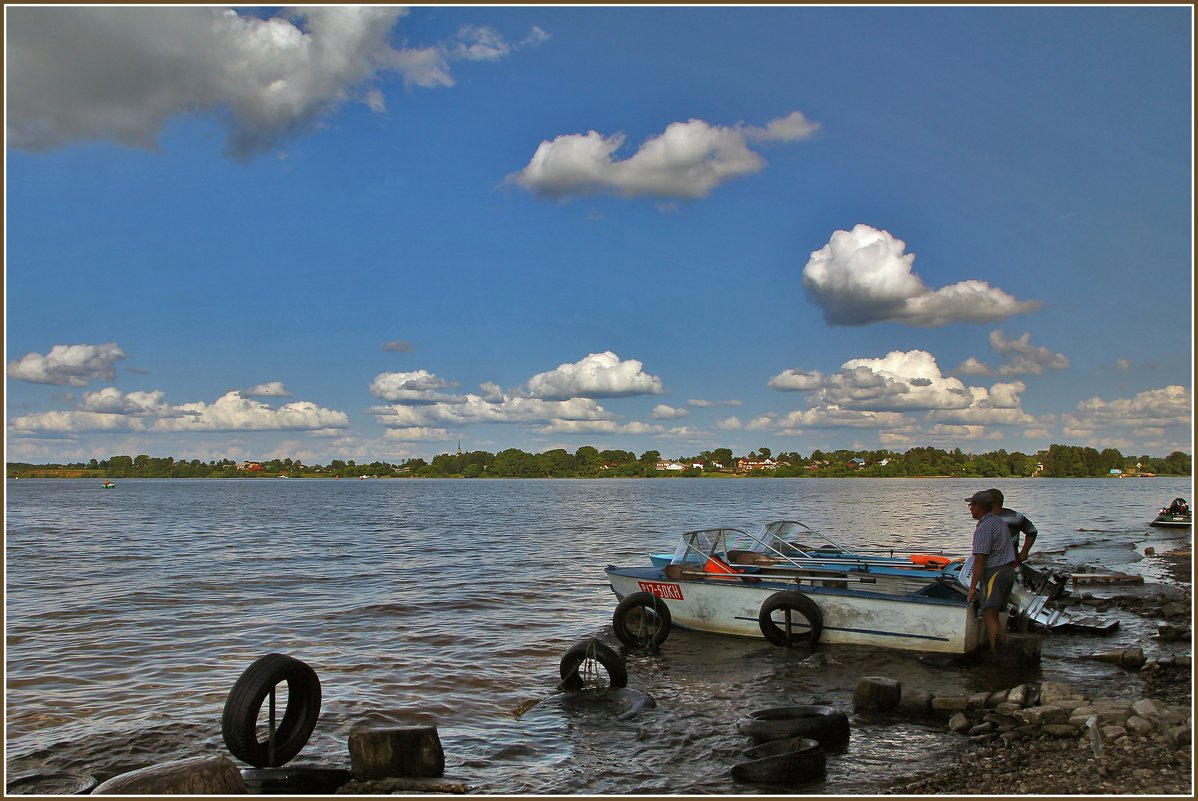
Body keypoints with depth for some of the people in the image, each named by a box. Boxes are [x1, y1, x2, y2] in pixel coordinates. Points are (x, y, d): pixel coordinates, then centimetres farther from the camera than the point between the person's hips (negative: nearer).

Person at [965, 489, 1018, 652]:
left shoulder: (983, 528, -17)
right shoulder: (999, 521, 15)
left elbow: (980, 560, -20)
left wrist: (972, 587, -17)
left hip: (995, 573, -10)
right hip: (1009, 571, 10)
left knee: (989, 614, -10)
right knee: (993, 614, 13)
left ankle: (994, 652, -16)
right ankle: (998, 649, 14)